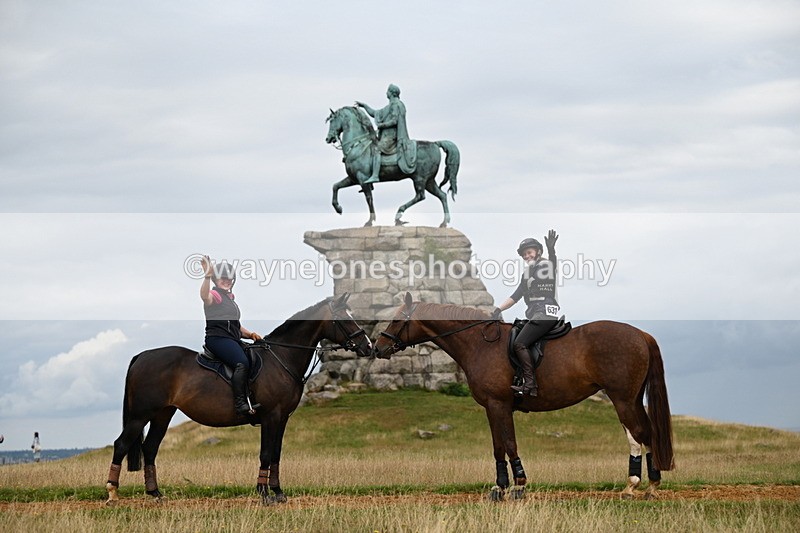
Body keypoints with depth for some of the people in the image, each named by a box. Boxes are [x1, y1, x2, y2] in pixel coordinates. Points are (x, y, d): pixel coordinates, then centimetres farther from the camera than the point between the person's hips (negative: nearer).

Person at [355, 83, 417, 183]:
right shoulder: (390, 106, 24)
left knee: (377, 149, -26)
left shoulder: (396, 104, -8)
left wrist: (382, 125, -14)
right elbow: (375, 113, 30)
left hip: (390, 136, -11)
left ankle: (375, 176, -38)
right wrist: (364, 105, 26)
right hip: (386, 134, 11)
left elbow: (394, 121, -18)